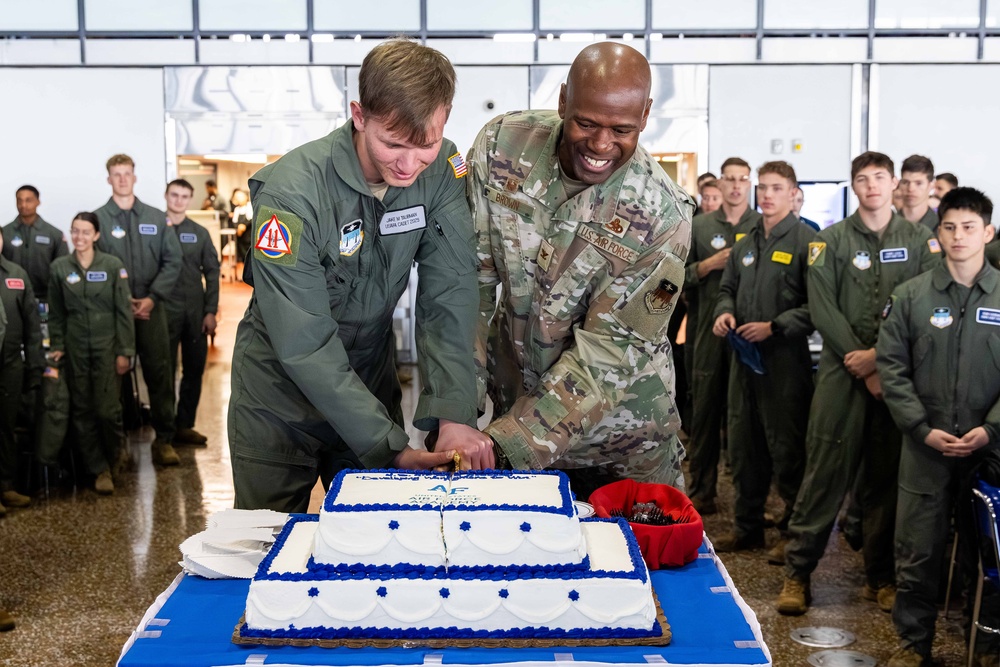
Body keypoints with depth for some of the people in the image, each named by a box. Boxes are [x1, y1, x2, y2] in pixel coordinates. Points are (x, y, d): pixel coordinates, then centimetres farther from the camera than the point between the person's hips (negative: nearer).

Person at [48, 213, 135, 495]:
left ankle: (113, 458, 21)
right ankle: (100, 470, 15)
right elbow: (56, 313, 10)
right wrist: (57, 347, 2)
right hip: (76, 349, 3)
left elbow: (124, 310, -3)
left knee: (108, 409, -7)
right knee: (83, 411, 4)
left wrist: (124, 351, -6)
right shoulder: (59, 267, 3)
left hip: (107, 346, -2)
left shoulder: (113, 265, -3)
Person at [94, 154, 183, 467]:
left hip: (151, 306, 1)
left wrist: (152, 298, -6)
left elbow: (173, 261, 5)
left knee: (159, 373, -1)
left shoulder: (156, 218, 9)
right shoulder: (98, 219, 2)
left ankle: (164, 439, 5)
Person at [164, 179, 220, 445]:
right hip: (164, 311, -3)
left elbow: (212, 272, 7)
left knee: (194, 370, 8)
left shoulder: (200, 233, 8)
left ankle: (185, 425, 19)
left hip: (195, 312, 3)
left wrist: (211, 311, 0)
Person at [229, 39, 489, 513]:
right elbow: (305, 346, -27)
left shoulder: (442, 170, -14)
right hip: (281, 399, -3)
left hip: (371, 382, 4)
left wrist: (453, 414, -28)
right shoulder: (292, 194, -27)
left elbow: (448, 296, -16)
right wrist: (392, 449, -31)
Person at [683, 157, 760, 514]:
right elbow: (679, 277, 7)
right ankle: (701, 491, 15)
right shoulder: (699, 226, 9)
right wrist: (709, 264, -8)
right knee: (705, 412, 6)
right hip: (709, 333, 1)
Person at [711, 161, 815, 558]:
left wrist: (774, 327, -18)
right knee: (743, 445, 14)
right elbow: (728, 288, 24)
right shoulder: (746, 242, 15)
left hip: (786, 359, -7)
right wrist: (724, 312, 3)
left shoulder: (806, 241, -8)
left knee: (787, 449, 1)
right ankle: (747, 526, 26)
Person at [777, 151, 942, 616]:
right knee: (826, 471, -3)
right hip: (842, 370, -1)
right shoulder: (831, 241, 5)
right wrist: (862, 365, -9)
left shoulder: (920, 241, 7)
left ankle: (880, 577, 19)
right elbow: (822, 309, -3)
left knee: (887, 474, 8)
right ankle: (797, 572, 6)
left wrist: (880, 356, -12)